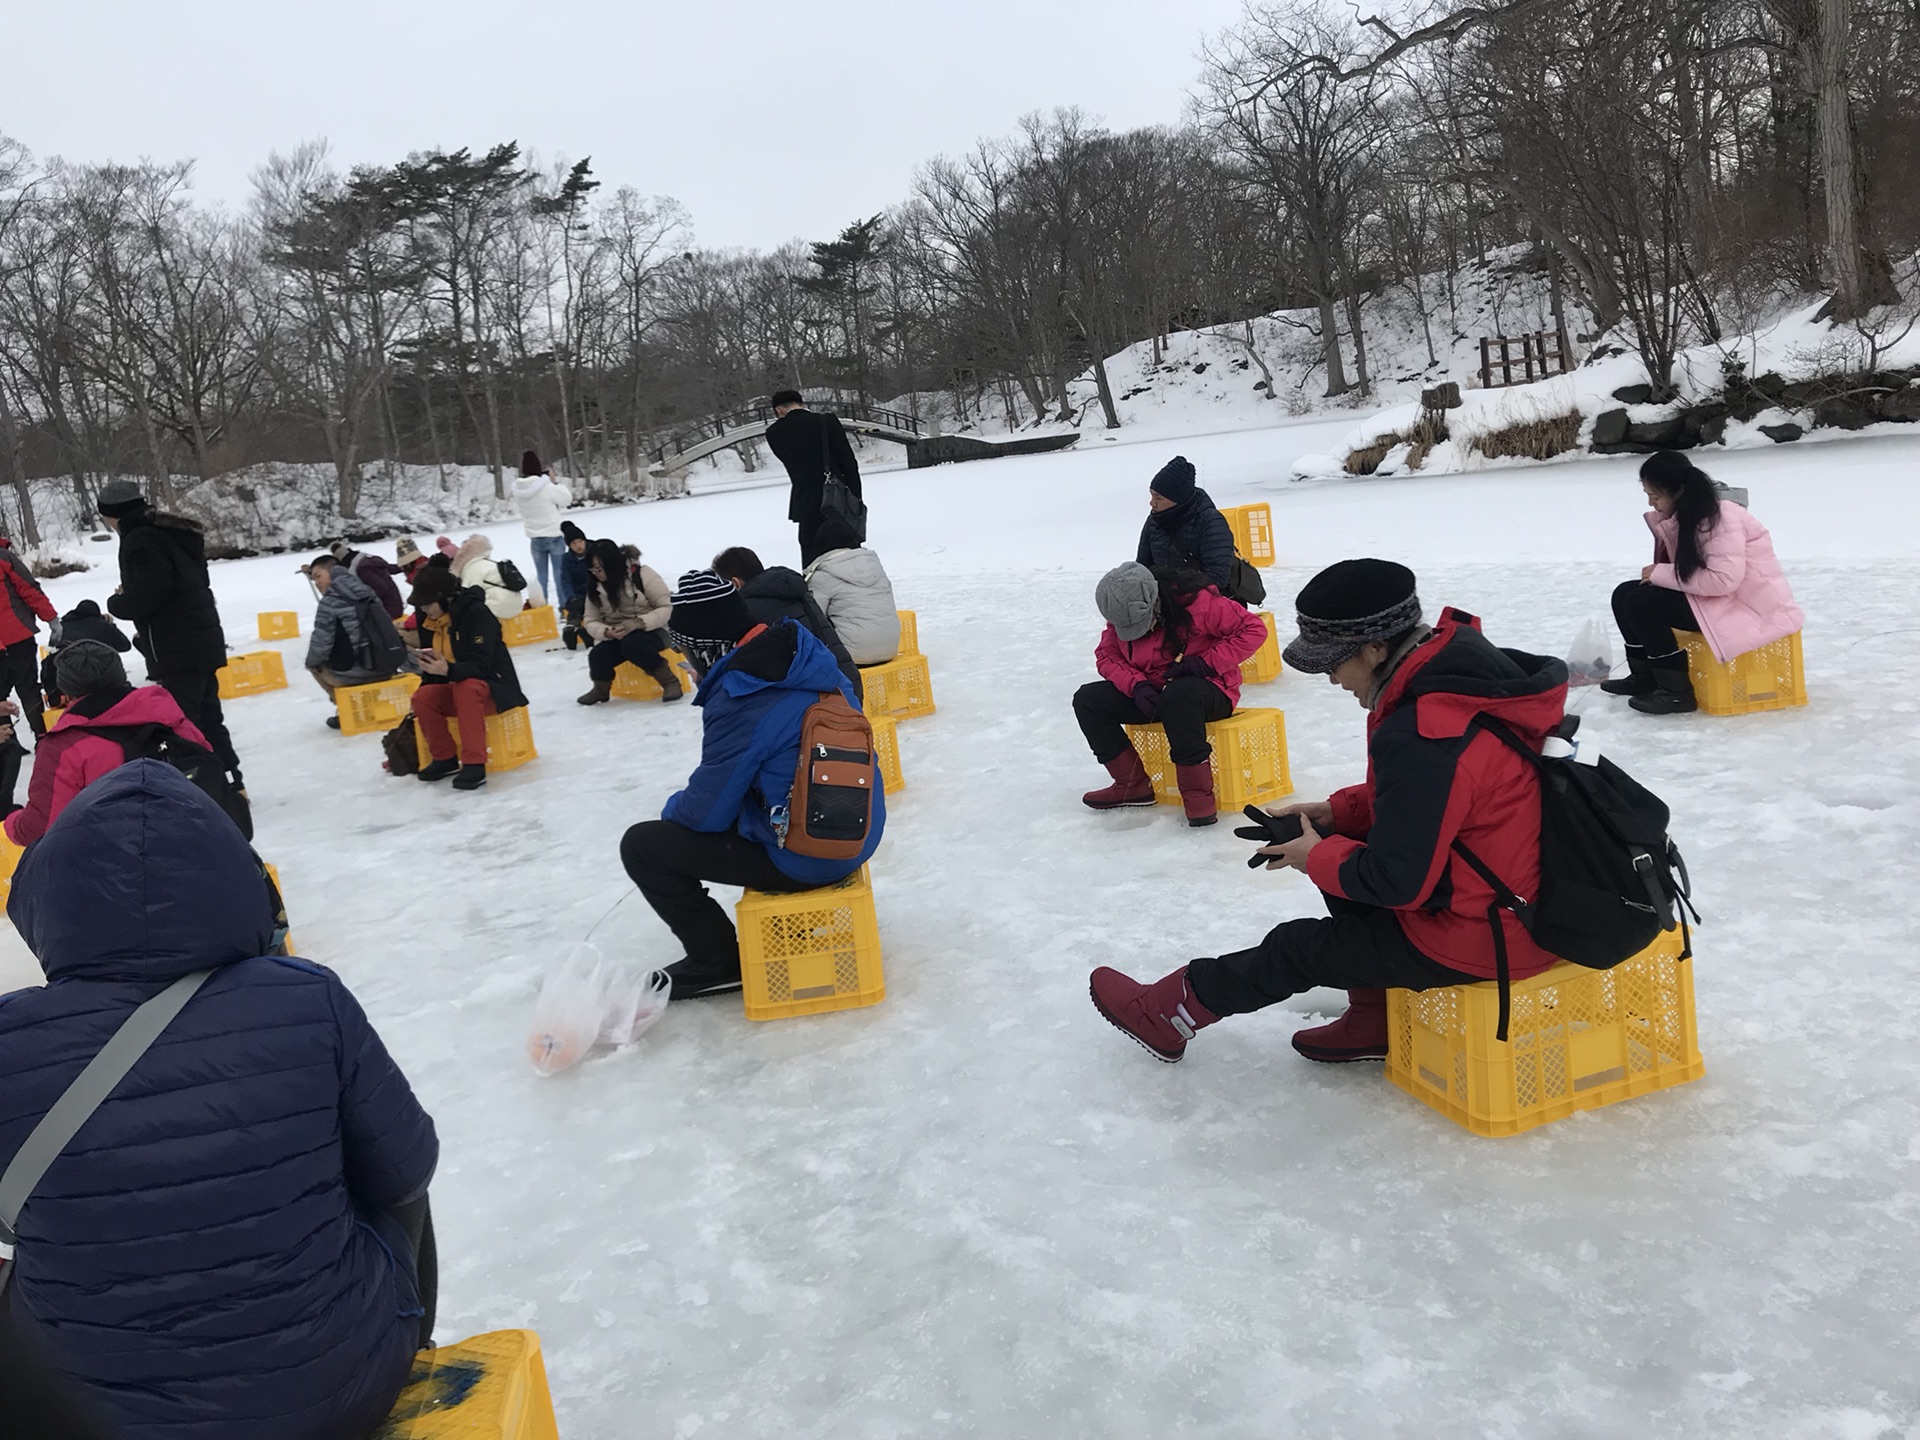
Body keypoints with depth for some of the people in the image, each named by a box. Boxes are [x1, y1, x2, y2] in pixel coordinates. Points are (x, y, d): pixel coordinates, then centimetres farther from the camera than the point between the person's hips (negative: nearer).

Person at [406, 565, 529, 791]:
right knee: (422, 697, -19)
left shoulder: (476, 613, -17)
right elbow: (434, 671, 17)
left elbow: (481, 665, -26)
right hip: (458, 690, 7)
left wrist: (448, 670, -41)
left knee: (465, 687, -38)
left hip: (493, 689, -7)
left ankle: (474, 763, -38)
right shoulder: (434, 621, 6)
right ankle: (444, 758, -2)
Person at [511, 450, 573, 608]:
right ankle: (564, 607, 8)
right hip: (554, 536, -4)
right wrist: (555, 482, 3)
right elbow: (567, 499, -7)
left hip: (535, 539, 4)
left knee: (541, 575, 12)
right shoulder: (547, 486, -18)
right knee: (560, 574, 5)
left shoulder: (518, 489, -4)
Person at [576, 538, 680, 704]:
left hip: (651, 631, -4)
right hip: (615, 637, 4)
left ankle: (670, 681, -20)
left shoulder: (641, 574, -12)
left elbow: (667, 607, -14)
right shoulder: (595, 588, 4)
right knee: (597, 657, -25)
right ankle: (601, 688, 9)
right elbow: (591, 621, 3)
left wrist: (639, 623, -27)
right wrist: (607, 632, -20)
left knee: (631, 644, -37)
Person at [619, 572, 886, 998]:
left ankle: (718, 961, 12)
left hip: (805, 860, -8)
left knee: (641, 846, 1)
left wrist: (672, 811, 9)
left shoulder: (738, 701, -25)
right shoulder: (808, 654, -1)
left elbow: (707, 810, -15)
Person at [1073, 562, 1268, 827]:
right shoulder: (1121, 617, -5)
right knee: (1087, 699, -11)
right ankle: (1133, 785, -5)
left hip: (1207, 689, -6)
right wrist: (1137, 685, -18)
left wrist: (1207, 662, -24)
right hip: (1151, 693, 6)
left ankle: (1197, 794, -32)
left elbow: (1254, 629, -17)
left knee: (1179, 693, -41)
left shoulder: (1198, 602, -21)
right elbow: (1106, 656, 1)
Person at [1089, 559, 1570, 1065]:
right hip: (1525, 896, 9)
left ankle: (1167, 1012, 27)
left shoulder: (1419, 737, -31)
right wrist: (1335, 813, 7)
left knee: (1298, 947, 6)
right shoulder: (1462, 667, 0)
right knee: (1345, 856, 18)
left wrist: (1317, 858, -7)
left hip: (1471, 938, -9)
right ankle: (1373, 1021, 25)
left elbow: (1398, 880, -25)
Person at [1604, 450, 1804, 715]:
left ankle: (1677, 692, -14)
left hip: (1749, 606, -9)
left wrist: (1661, 574, -22)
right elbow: (1688, 569, 9)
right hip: (1713, 598, 10)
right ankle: (1644, 676, 17)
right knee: (1625, 595, 5)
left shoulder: (1722, 517, -21)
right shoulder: (1686, 515, 7)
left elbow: (1724, 579, -30)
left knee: (1641, 603, -22)